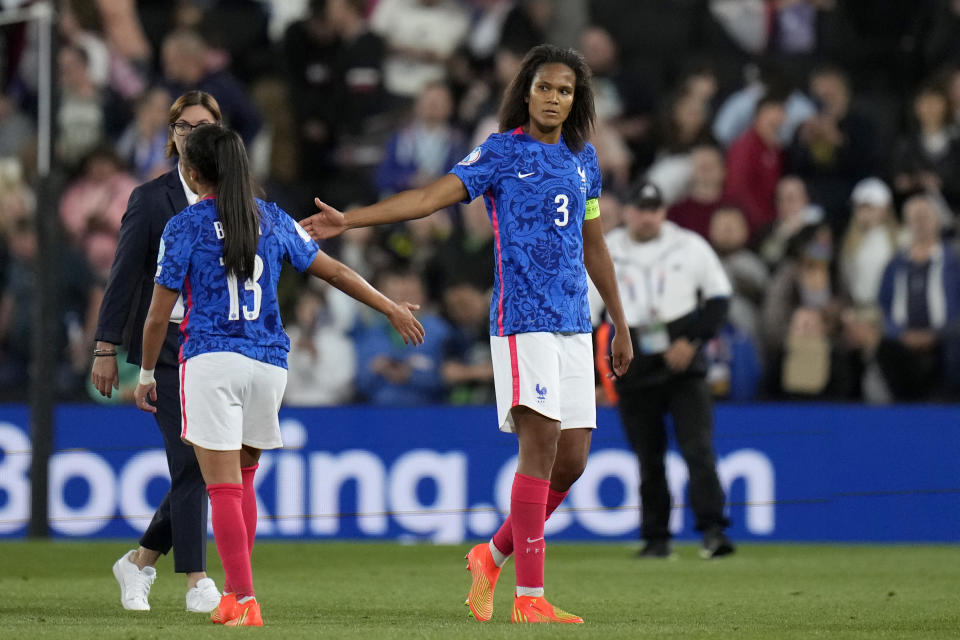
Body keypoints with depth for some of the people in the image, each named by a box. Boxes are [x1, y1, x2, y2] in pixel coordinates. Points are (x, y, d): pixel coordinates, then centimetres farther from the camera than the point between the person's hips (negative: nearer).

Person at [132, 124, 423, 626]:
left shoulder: (185, 226, -2)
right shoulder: (272, 219, 9)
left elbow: (158, 316, 0)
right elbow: (335, 272, 15)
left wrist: (146, 373, 13)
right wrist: (392, 308, 26)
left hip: (211, 360, -4)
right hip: (268, 364, 4)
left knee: (224, 487, -5)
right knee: (242, 479, 18)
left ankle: (244, 601, -13)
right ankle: (234, 594, 18)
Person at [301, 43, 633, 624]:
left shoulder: (582, 158, 16)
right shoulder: (502, 152, -2)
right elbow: (430, 197, -11)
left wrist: (621, 326, 28)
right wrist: (349, 220, -23)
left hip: (574, 324, 6)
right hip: (522, 319, -6)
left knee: (572, 460, 2)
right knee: (542, 444, -14)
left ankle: (494, 557, 22)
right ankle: (530, 597, -14)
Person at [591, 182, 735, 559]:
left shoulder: (689, 247, 4)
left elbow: (719, 297, 6)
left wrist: (693, 340, -7)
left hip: (683, 365, -1)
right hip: (633, 370, 1)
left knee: (698, 448, -13)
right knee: (648, 460, 4)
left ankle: (713, 529, -18)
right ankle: (656, 538, 12)